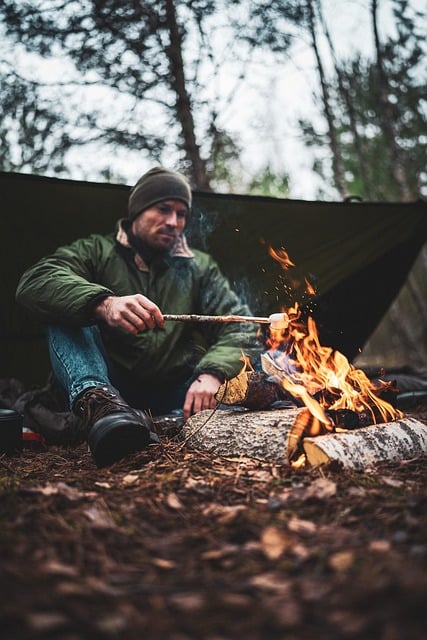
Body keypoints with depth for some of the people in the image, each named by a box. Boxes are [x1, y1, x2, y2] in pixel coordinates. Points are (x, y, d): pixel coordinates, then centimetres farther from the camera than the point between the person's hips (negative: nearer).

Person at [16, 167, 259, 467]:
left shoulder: (200, 267, 12)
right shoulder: (97, 251, 5)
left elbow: (239, 325, 0)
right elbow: (35, 282, -15)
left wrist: (212, 373, -23)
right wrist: (104, 304, -36)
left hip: (176, 393, 2)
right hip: (108, 385, -1)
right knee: (65, 312, -22)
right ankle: (97, 402, -46)